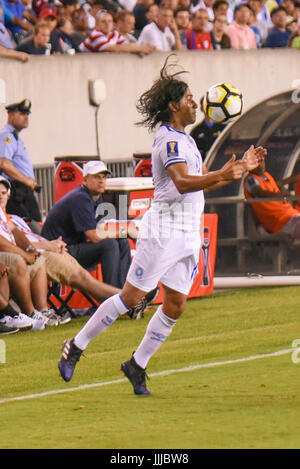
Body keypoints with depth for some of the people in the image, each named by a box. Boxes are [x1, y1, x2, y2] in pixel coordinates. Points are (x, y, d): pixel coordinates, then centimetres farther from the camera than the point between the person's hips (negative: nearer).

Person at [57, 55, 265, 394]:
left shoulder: (184, 139, 18)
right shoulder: (169, 139, -13)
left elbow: (203, 182, 25)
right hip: (163, 231, -9)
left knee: (175, 305, 4)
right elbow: (182, 182, -28)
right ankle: (76, 347, 5)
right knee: (131, 296, -6)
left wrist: (240, 168, 16)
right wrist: (222, 175, -40)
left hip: (188, 235, 9)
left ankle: (137, 365, 14)